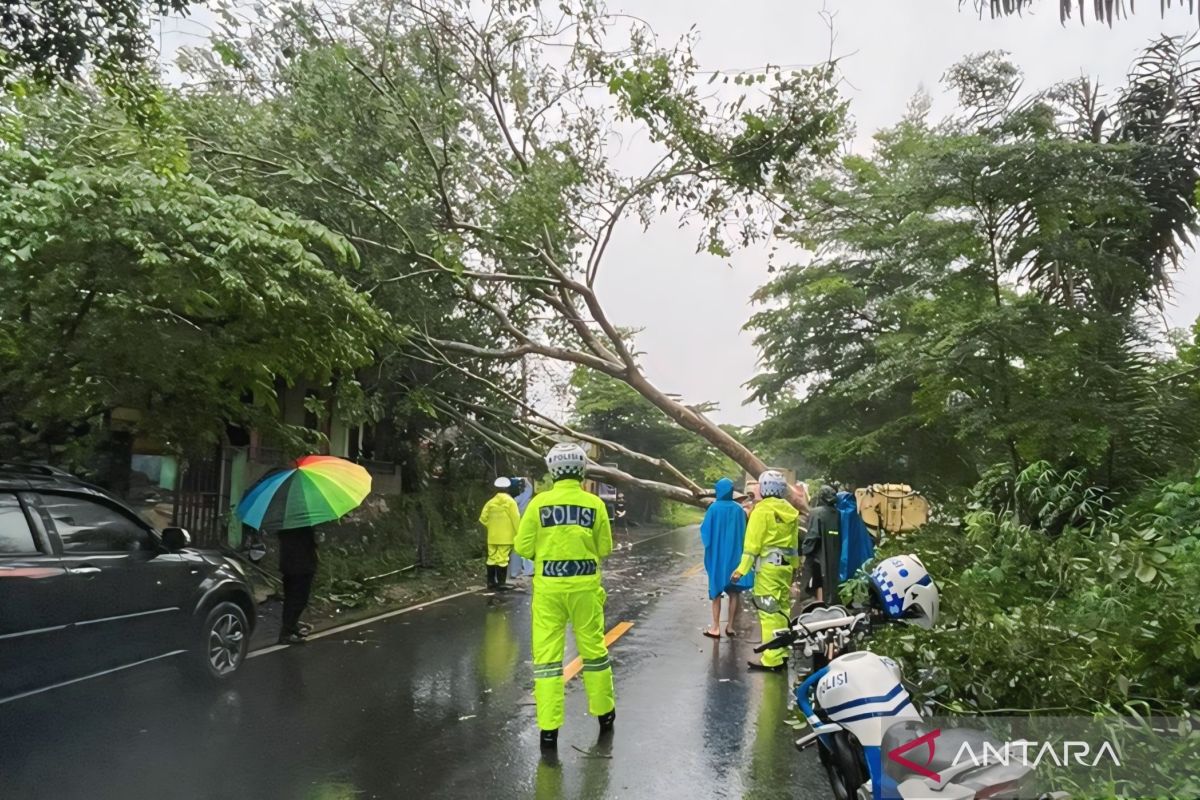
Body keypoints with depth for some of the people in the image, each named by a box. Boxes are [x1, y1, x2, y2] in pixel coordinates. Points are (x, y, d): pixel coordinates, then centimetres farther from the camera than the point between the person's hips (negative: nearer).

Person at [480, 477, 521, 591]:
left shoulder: (490, 502, 3)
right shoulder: (510, 502, -8)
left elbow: (483, 518, 2)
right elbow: (516, 519, -9)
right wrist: (518, 534, -1)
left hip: (492, 536, 4)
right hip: (506, 536, -4)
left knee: (492, 558, 11)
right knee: (503, 559, -3)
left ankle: (491, 582, 16)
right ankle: (501, 583, -3)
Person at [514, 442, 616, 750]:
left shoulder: (539, 502, -7)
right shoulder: (594, 503, -4)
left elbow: (523, 547, -3)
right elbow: (605, 548, 3)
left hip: (548, 587, -1)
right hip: (585, 586, 1)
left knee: (547, 654, 5)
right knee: (593, 649, 17)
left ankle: (549, 728, 5)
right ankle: (604, 713, 31)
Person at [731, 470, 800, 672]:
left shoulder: (762, 510, -10)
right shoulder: (789, 511, 11)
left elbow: (752, 542, -14)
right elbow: (793, 543, 14)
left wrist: (742, 569, -14)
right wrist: (793, 567, 19)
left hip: (768, 565, -8)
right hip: (785, 565, 8)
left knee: (769, 612, -6)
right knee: (782, 610, 16)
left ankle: (772, 660, -6)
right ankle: (782, 653, 23)